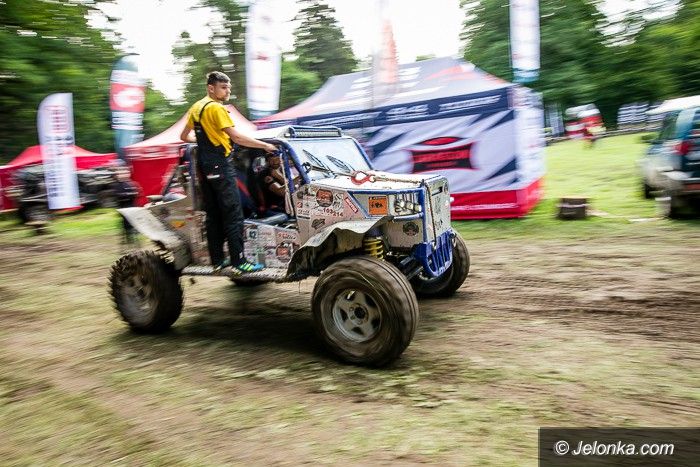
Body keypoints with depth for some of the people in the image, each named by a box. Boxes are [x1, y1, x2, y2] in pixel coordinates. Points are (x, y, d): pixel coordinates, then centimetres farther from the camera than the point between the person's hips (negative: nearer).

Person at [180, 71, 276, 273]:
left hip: (204, 167, 9)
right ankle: (238, 261, -7)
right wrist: (265, 145, -14)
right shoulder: (216, 108, -12)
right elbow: (237, 137, -19)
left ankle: (217, 260, 15)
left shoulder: (196, 107, 15)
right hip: (220, 166, -9)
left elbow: (184, 136, 23)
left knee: (213, 216, 11)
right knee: (233, 216, -7)